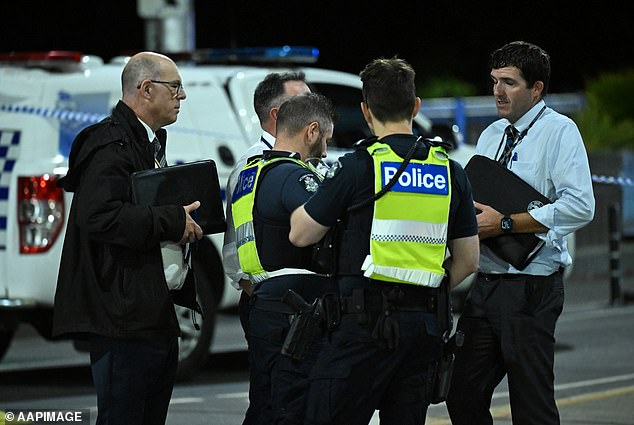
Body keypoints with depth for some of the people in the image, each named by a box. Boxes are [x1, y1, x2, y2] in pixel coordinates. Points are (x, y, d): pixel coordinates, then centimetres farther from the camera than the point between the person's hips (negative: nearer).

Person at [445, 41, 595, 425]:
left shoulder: (559, 131, -7)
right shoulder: (491, 135, 16)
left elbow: (580, 206, -19)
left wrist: (504, 223, -19)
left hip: (530, 288, -7)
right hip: (484, 284, 7)